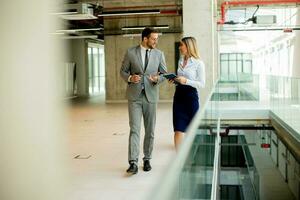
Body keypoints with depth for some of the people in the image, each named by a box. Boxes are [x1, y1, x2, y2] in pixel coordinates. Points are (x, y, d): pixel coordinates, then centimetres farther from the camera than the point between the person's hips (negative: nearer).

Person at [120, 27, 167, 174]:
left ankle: (147, 159, 23)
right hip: (134, 96, -2)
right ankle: (133, 162, -8)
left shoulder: (159, 54, 4)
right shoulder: (131, 52, 0)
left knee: (150, 130, 9)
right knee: (134, 129, -8)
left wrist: (157, 79, -13)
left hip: (151, 96, 2)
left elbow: (164, 73, 9)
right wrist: (129, 78, -15)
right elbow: (123, 71, 6)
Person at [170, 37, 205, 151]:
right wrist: (174, 80, 2)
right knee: (178, 129, -1)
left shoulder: (198, 63, -8)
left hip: (191, 96, -5)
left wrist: (186, 81, -20)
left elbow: (202, 84, -10)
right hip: (178, 95, 5)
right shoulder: (180, 61, 12)